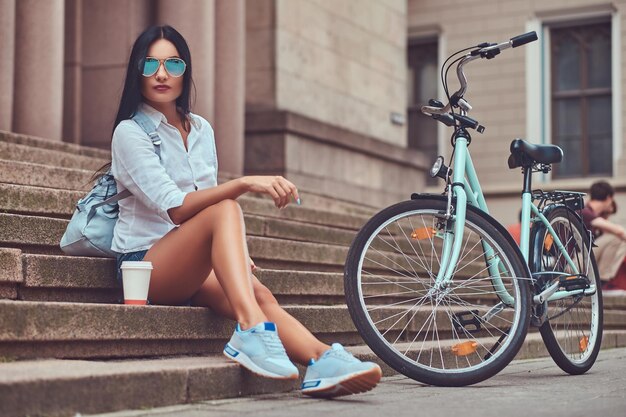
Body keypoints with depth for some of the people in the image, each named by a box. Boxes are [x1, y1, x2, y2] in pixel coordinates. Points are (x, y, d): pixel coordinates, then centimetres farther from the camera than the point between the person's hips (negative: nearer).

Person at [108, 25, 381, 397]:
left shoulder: (201, 129, 14)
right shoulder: (130, 132, -7)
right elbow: (175, 208, -20)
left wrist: (235, 251, 0)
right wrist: (245, 183, -33)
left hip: (195, 268, 6)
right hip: (147, 261, -5)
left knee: (260, 295, -27)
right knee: (225, 210, -33)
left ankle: (323, 362, -49)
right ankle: (251, 330, -50)